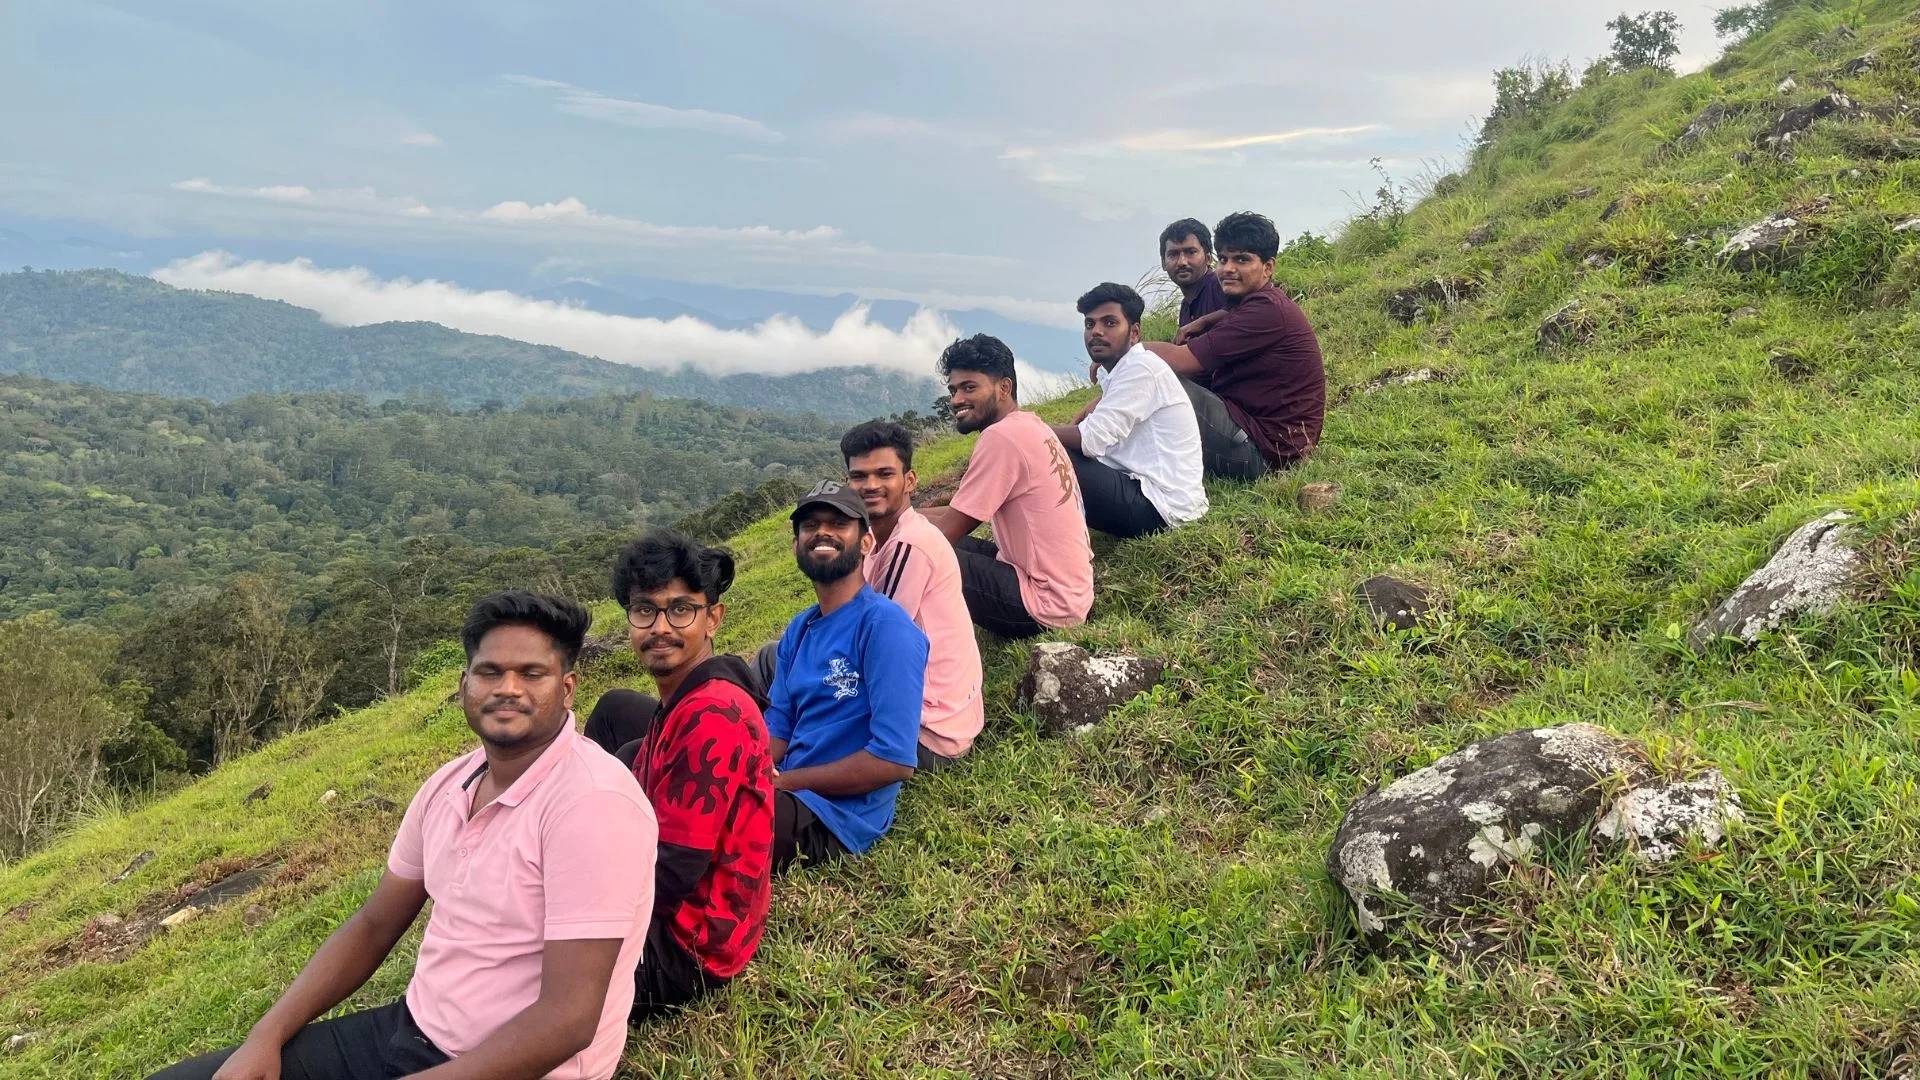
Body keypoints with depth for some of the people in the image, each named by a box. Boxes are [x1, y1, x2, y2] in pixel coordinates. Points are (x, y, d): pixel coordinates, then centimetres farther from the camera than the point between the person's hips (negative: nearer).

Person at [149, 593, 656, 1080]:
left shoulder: (593, 801, -23)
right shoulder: (449, 784, 3)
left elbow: (569, 1019, -25)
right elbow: (374, 925, 13)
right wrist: (266, 1038, 3)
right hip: (411, 1027, 8)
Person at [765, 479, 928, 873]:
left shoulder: (885, 626, -13)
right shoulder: (799, 631, 15)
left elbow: (895, 761, -20)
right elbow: (777, 731, 14)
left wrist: (784, 781, -15)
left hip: (839, 816, -8)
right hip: (790, 797, 8)